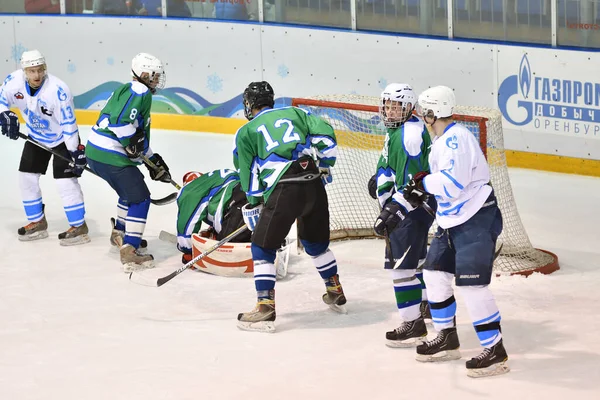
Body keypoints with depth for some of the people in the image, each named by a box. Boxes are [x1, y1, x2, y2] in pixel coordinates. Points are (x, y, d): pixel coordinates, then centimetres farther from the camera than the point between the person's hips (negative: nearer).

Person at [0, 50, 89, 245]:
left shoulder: (58, 90, -34)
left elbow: (68, 123, -28)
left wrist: (76, 151, -24)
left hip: (62, 138, -6)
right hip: (36, 137, 6)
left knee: (65, 180, -12)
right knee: (27, 177, 8)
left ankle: (79, 227, -3)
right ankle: (37, 223, 22)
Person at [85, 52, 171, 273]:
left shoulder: (127, 90, 21)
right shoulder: (141, 93, -12)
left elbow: (138, 133, 27)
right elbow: (120, 121, -28)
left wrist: (152, 159, 27)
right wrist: (132, 143, -17)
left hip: (95, 151, 10)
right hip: (111, 157, -10)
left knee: (130, 191, 30)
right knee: (139, 198, -6)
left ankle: (120, 233, 46)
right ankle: (129, 252, -11)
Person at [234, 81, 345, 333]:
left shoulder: (247, 131, 12)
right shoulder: (294, 113, 21)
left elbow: (249, 174, 10)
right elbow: (324, 133, 8)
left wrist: (253, 208, 18)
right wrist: (324, 166, 19)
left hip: (283, 189, -5)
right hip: (314, 185, 5)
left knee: (262, 248, 6)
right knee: (316, 243, 26)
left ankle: (266, 308, 0)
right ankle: (336, 294, 38)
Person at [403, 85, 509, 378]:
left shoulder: (456, 139, -21)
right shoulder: (442, 140, 12)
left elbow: (452, 183, -31)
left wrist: (424, 182, -15)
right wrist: (423, 193, 9)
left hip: (477, 220, -11)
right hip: (452, 220, 11)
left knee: (472, 285, -13)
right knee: (434, 275, 13)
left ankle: (495, 350, -7)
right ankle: (447, 339, 26)